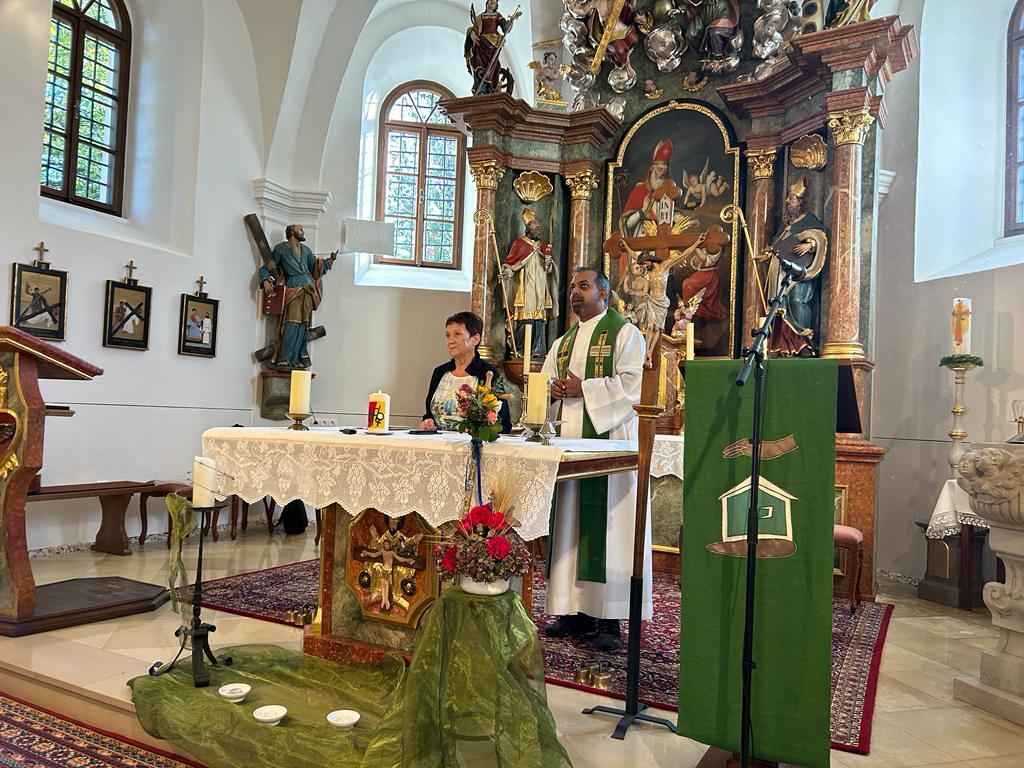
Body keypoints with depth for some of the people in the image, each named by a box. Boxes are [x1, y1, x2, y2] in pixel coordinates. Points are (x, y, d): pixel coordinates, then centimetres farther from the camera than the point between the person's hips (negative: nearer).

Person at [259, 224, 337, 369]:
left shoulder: (306, 250, 22)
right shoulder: (281, 248, 8)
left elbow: (315, 269, 25)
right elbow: (266, 268, 7)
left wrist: (329, 261, 13)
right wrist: (265, 281, -12)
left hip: (308, 290, 5)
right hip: (293, 289, -5)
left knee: (303, 325, -2)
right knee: (293, 323, -17)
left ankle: (298, 360, -1)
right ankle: (284, 360, -20)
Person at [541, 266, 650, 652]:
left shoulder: (625, 334, 0)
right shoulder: (564, 341, 21)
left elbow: (632, 385, -12)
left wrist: (583, 389, -16)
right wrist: (554, 389, -2)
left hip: (609, 440, -7)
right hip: (568, 439, 7)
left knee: (607, 524, -6)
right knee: (570, 522, 6)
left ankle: (609, 617, 0)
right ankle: (575, 609, 14)